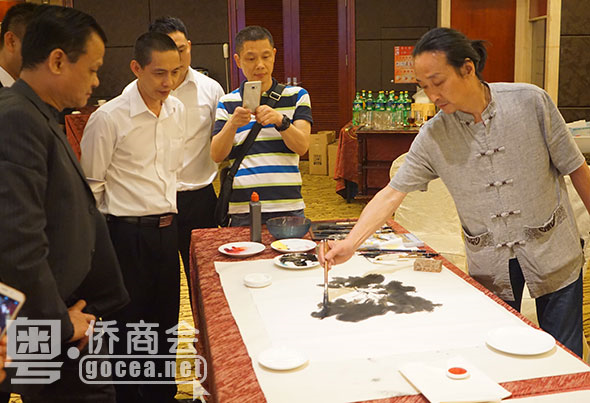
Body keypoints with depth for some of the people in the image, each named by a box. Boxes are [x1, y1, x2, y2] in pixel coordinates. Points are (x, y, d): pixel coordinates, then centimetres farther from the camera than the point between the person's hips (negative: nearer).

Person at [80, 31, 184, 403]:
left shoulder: (178, 111, 5)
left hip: (168, 229, 6)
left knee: (166, 319, 17)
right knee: (127, 324, 8)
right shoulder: (108, 118, -13)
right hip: (127, 233, -6)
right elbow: (91, 187, -8)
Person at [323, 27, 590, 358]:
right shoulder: (433, 136, -10)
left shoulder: (530, 101, -13)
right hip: (489, 265, 1)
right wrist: (350, 244, -20)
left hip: (552, 252, 0)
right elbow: (392, 193, -10)